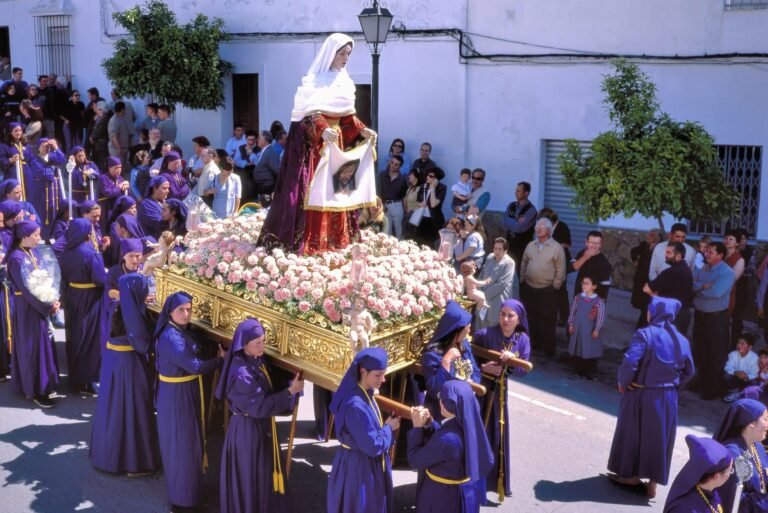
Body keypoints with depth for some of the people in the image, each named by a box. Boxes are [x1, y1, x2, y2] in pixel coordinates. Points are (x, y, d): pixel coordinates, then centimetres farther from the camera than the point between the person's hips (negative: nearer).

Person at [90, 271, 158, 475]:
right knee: (131, 408, 5)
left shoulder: (120, 308, -1)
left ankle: (109, 453, 36)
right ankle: (133, 461, 17)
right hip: (129, 363, -8)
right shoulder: (133, 313, -25)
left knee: (113, 406, 20)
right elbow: (144, 343, -20)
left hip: (114, 359, 8)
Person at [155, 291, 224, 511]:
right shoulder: (170, 337, -26)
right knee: (181, 444, 3)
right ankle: (183, 495, 18)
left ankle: (186, 487, 38)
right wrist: (221, 360, -13)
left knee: (189, 439, 21)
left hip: (187, 391, 10)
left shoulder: (182, 331, 4)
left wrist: (215, 359, -4)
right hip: (176, 395, -10)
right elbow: (194, 366, -25)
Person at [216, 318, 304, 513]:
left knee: (263, 472, 24)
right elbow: (260, 406, -25)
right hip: (248, 430, -9)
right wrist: (290, 391, -22)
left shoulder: (258, 360, -2)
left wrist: (290, 384, -1)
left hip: (262, 425, 9)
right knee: (248, 477, 9)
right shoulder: (242, 374, -30)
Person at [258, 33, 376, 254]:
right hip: (313, 141, -8)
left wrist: (361, 130, 6)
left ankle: (333, 240, 15)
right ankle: (306, 242, -6)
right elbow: (310, 112, -21)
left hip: (336, 141, 8)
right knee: (311, 191, -9)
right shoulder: (315, 79, -11)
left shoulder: (344, 81, 12)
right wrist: (322, 129, -37)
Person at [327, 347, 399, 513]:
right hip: (358, 469, -9)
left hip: (368, 465, 9)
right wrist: (389, 428, -11)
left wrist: (386, 426, -2)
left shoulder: (365, 394, 1)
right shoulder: (356, 405, -29)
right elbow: (373, 446, -26)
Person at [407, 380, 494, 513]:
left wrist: (418, 427, -15)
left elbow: (415, 460, -21)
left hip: (442, 498, -7)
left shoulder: (447, 439, -34)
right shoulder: (471, 425, -9)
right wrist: (427, 424, -5)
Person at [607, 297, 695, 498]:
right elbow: (688, 371, 11)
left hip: (640, 395, -5)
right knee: (659, 437, 15)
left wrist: (622, 382, -9)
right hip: (667, 398, 5)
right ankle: (653, 482, 21)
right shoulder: (681, 340, 2)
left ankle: (631, 474, 26)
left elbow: (629, 363, -25)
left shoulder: (645, 334, -17)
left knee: (633, 433, 13)